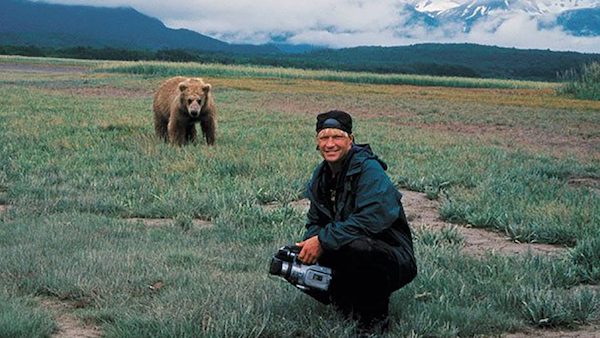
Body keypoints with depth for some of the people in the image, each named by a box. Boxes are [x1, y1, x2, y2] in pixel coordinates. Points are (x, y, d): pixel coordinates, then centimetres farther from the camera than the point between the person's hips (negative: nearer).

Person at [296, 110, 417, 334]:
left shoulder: (369, 169, -18)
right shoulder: (321, 175, 7)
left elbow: (372, 218, -31)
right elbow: (315, 222, 11)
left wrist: (323, 240, -29)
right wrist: (309, 244, -13)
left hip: (394, 260, -7)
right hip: (348, 255, 8)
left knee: (357, 246, -39)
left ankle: (376, 317, -13)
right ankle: (349, 304, 9)